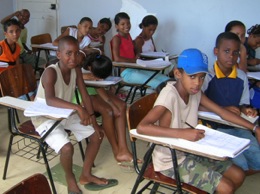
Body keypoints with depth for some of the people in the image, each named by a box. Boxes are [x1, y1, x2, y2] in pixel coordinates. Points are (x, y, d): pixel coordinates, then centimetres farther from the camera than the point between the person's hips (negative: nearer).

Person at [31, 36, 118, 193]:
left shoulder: (76, 69, -8)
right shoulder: (51, 72, -28)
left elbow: (85, 95, -5)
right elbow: (50, 100, -45)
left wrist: (93, 121, -9)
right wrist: (77, 108, -53)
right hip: (45, 118, -7)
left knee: (97, 134, 2)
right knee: (67, 147, -28)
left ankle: (86, 175, 16)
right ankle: (70, 179, 6)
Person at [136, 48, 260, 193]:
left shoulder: (195, 92, -3)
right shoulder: (170, 95, -27)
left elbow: (222, 112, 5)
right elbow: (141, 127, -37)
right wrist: (183, 133, -42)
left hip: (190, 152, 8)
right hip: (171, 161, -8)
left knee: (238, 176, 7)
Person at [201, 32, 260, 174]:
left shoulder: (242, 77, 5)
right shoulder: (208, 77, -11)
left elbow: (243, 104, 14)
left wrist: (246, 110, -9)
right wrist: (223, 109, -19)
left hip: (238, 127, 6)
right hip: (215, 128, -5)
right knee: (240, 165, -20)